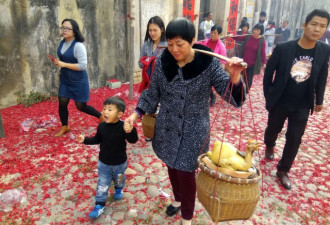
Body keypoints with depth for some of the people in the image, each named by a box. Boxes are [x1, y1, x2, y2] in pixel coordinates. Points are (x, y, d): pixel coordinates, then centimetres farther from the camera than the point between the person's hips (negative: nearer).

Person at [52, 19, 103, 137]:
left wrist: (64, 65, -22)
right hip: (65, 79, 7)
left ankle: (101, 116, 26)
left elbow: (83, 66, -24)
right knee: (62, 102, 3)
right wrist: (57, 62, 0)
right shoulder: (62, 43, 4)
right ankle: (64, 127, 24)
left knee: (81, 106, 2)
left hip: (78, 80, -6)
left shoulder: (79, 46, -20)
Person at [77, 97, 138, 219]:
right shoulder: (102, 126, -14)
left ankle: (119, 188, 60)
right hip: (103, 163, 2)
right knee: (102, 184, 10)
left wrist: (131, 131, -52)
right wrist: (85, 139, -10)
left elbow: (133, 140, -33)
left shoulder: (123, 127, -27)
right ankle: (99, 205, 24)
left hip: (119, 163, -1)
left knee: (119, 179, 27)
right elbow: (97, 139, 2)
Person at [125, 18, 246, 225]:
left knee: (186, 173, 5)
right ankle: (178, 199, 50)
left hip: (193, 131, -4)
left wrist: (234, 76, -37)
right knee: (172, 167, 20)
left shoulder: (209, 64, -16)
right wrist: (136, 114, -3)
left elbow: (233, 97, -18)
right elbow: (153, 93, 6)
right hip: (167, 128, 4)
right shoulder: (162, 62, -7)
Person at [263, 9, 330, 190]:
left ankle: (283, 170, 24)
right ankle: (269, 147, 54)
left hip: (302, 106, 2)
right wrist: (268, 96, -4)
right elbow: (268, 72, -7)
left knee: (294, 139, 5)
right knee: (273, 130, 20)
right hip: (279, 102, -1)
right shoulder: (283, 48, -17)